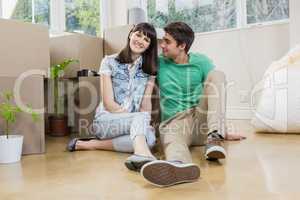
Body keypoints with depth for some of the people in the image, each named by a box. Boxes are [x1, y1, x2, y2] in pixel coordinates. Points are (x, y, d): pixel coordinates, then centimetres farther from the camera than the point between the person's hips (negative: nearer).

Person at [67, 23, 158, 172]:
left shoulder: (150, 68, 10)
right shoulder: (110, 62, -2)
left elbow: (146, 101, 4)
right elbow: (109, 103, -8)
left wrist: (145, 124, -17)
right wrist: (143, 120, -15)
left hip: (135, 122, 4)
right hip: (105, 120, -3)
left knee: (149, 138, -30)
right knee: (141, 117, -32)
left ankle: (90, 144, -21)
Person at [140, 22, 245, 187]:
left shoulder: (201, 62, 7)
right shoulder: (158, 64, 8)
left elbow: (217, 95, 7)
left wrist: (224, 130, 4)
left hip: (201, 120, 2)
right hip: (174, 121, -1)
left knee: (217, 75, -17)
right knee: (171, 137, -37)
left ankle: (214, 138, -34)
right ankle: (179, 165, -74)